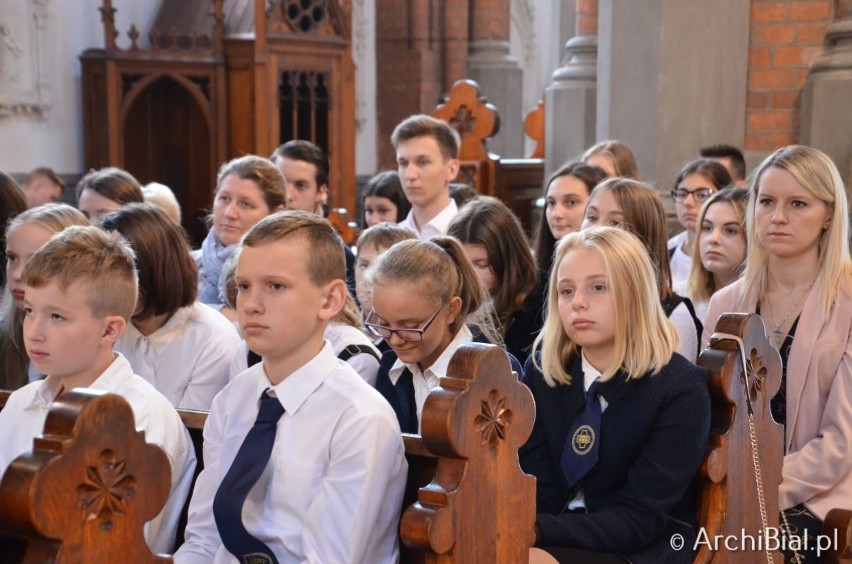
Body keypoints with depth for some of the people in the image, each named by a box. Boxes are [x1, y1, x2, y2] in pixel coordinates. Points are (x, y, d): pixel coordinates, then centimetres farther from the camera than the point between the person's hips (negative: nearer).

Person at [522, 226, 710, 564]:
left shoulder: (680, 388, -12)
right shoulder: (542, 371, 3)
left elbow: (638, 519, -17)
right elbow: (539, 492, 0)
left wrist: (536, 531, -32)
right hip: (564, 535, 4)